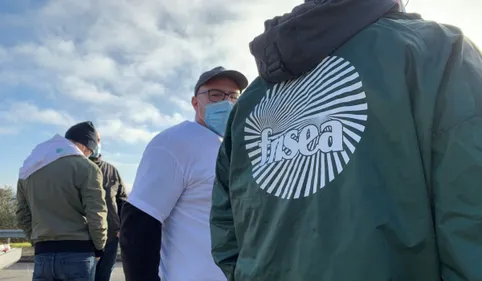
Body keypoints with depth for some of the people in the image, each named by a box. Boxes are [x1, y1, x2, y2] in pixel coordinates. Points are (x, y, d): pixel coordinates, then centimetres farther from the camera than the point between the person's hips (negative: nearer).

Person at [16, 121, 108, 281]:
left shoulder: (28, 170, 12)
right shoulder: (86, 168, -10)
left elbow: (22, 215, 14)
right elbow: (96, 214, -13)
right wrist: (99, 247, 2)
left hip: (42, 254, 6)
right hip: (78, 253, -5)